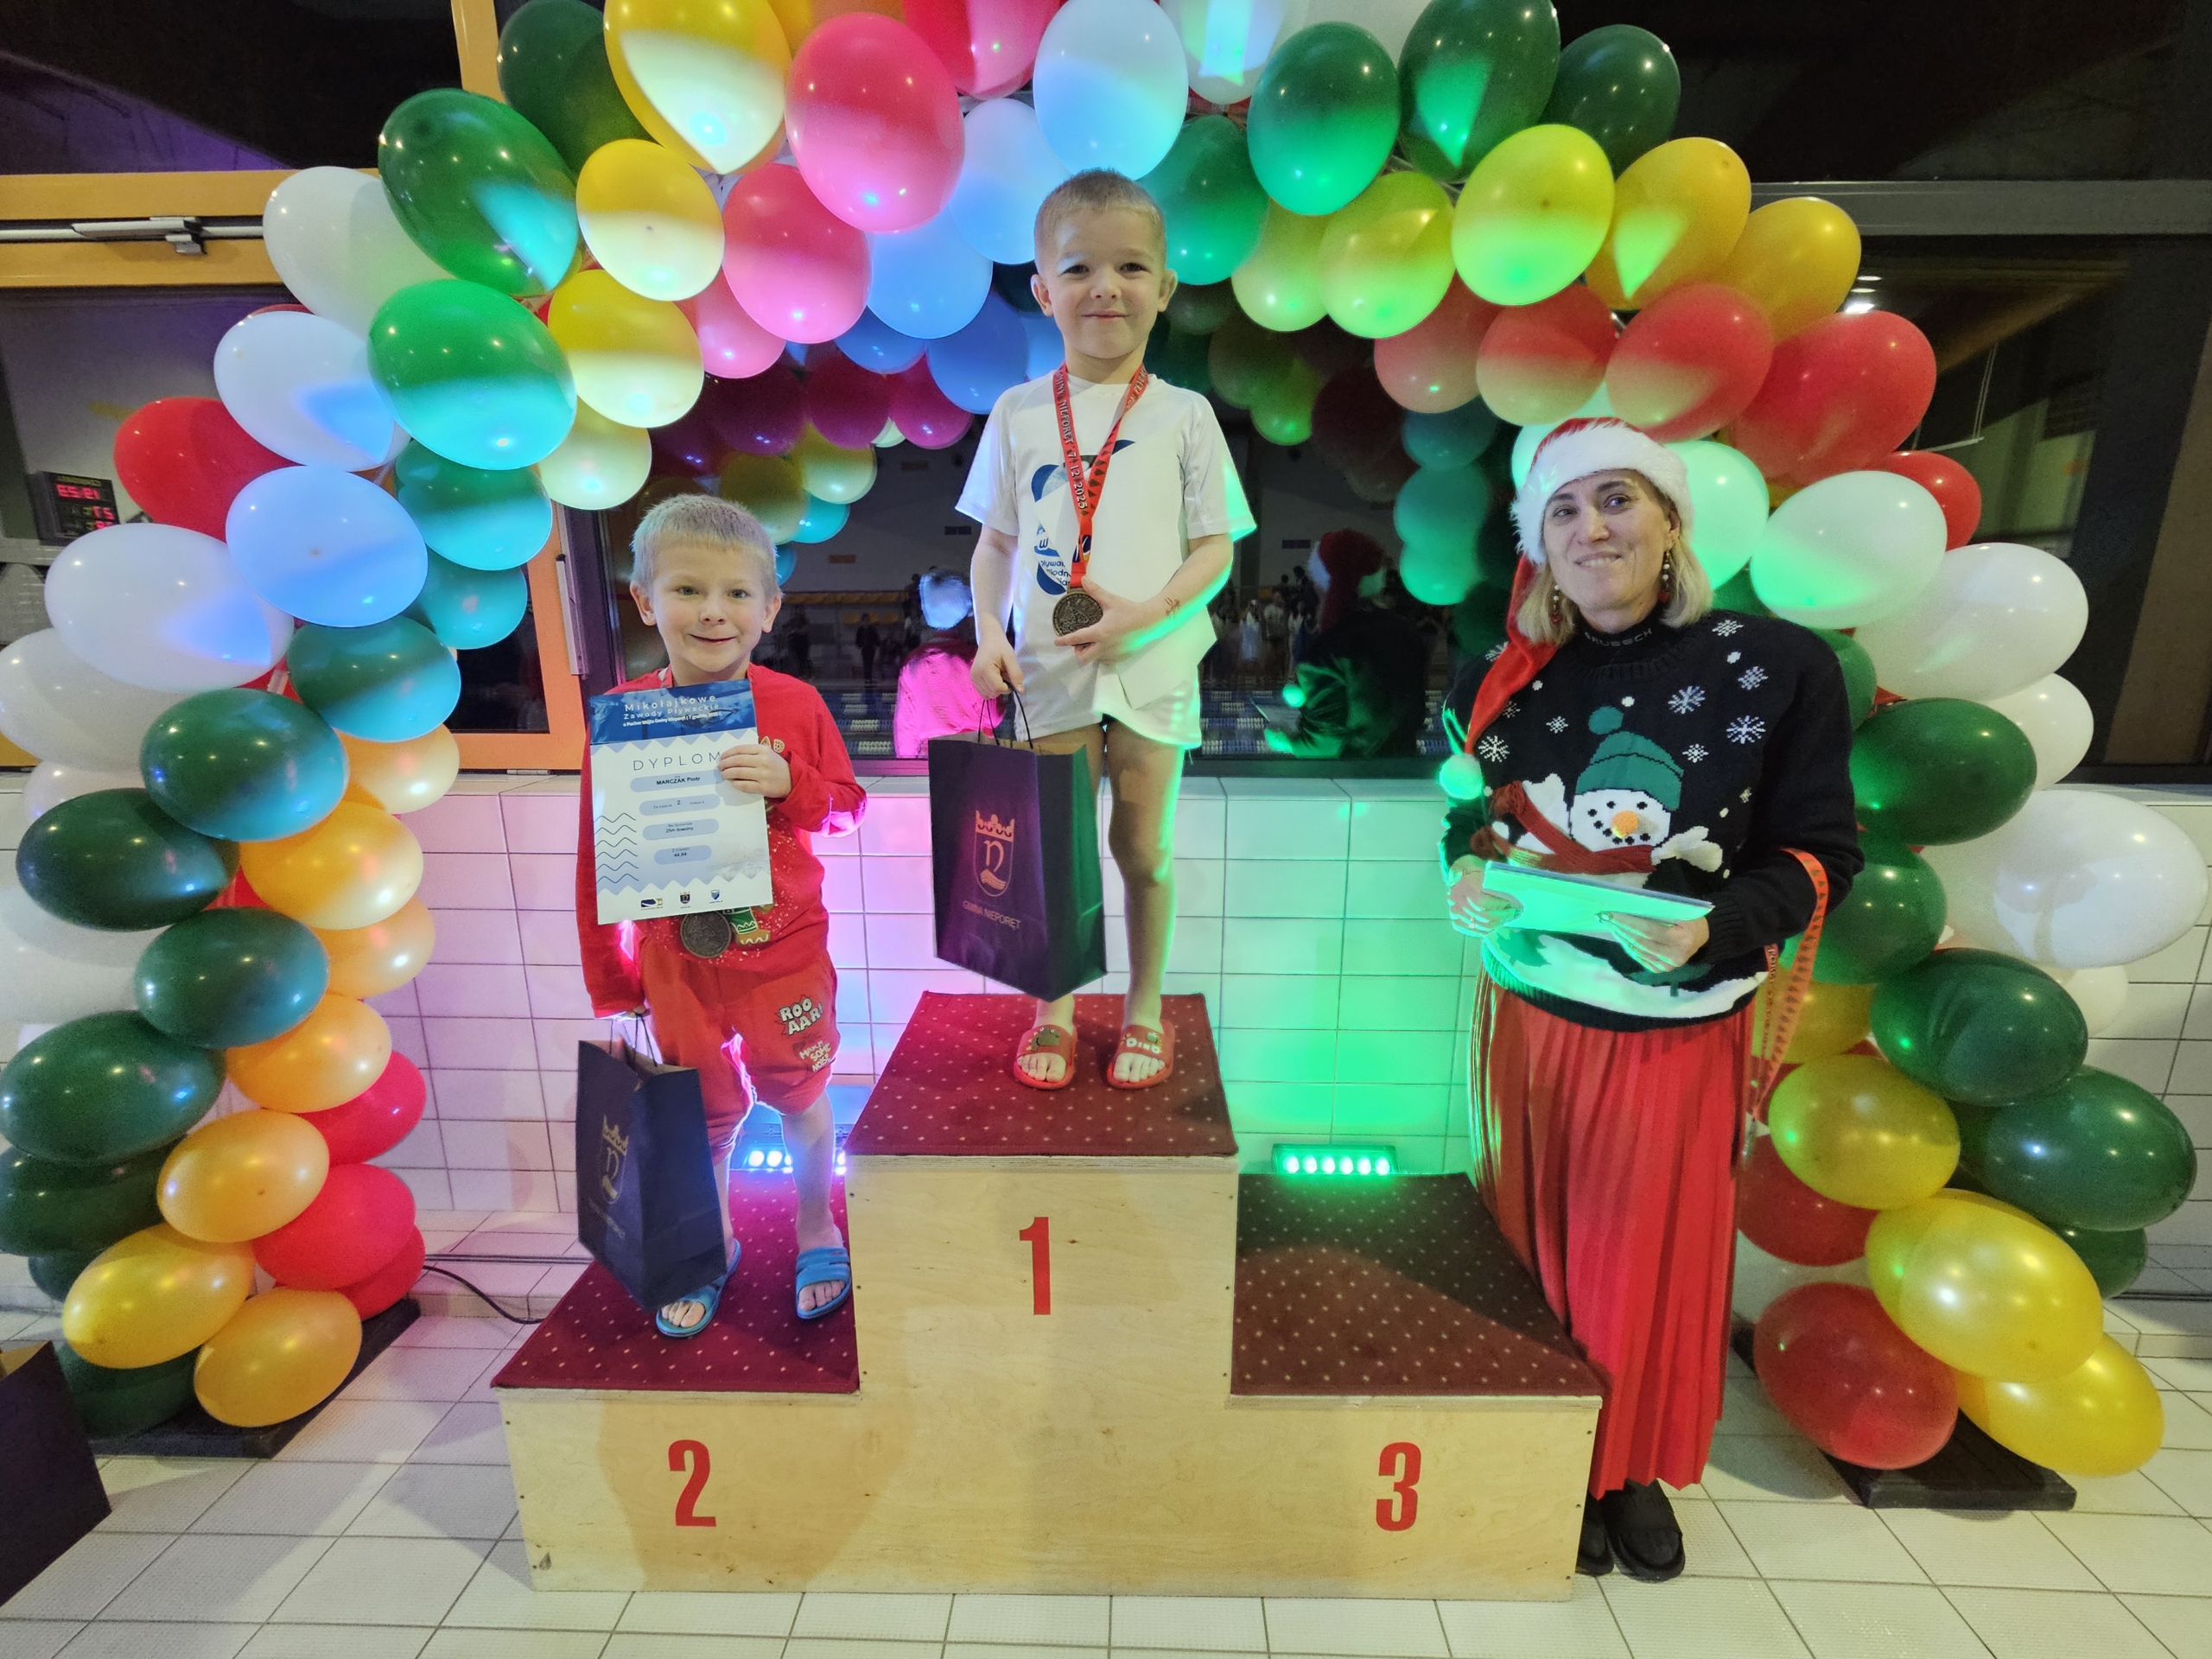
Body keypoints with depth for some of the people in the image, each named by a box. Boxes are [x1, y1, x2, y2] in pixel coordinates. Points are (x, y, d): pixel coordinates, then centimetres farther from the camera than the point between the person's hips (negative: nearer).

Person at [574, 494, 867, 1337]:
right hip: (677, 959, 1)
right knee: (706, 1114, 19)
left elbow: (848, 808, -2)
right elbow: (598, 858, -1)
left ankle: (817, 1233, 42)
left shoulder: (795, 704, -10)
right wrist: (610, 977, 3)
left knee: (801, 1099, 16)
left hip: (784, 950, -1)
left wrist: (789, 785, -24)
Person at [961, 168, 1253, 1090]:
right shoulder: (1018, 415, 6)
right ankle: (1055, 1009, 26)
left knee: (1143, 848, 8)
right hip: (1049, 668, 1)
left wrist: (1147, 612, -16)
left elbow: (1216, 547, -1)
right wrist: (988, 632, -6)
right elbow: (996, 539, 9)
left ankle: (1144, 1009, 27)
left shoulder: (1182, 415, 2)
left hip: (1152, 667, -1)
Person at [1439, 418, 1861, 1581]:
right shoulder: (1503, 682, -1)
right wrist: (1469, 879, -14)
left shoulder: (1778, 665, -9)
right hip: (1531, 1014, 2)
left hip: (1679, 1029, -2)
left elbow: (1821, 854, -5)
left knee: (1654, 1257, 14)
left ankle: (1634, 1466, 41)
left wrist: (1714, 924, -24)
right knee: (1538, 1248, 14)